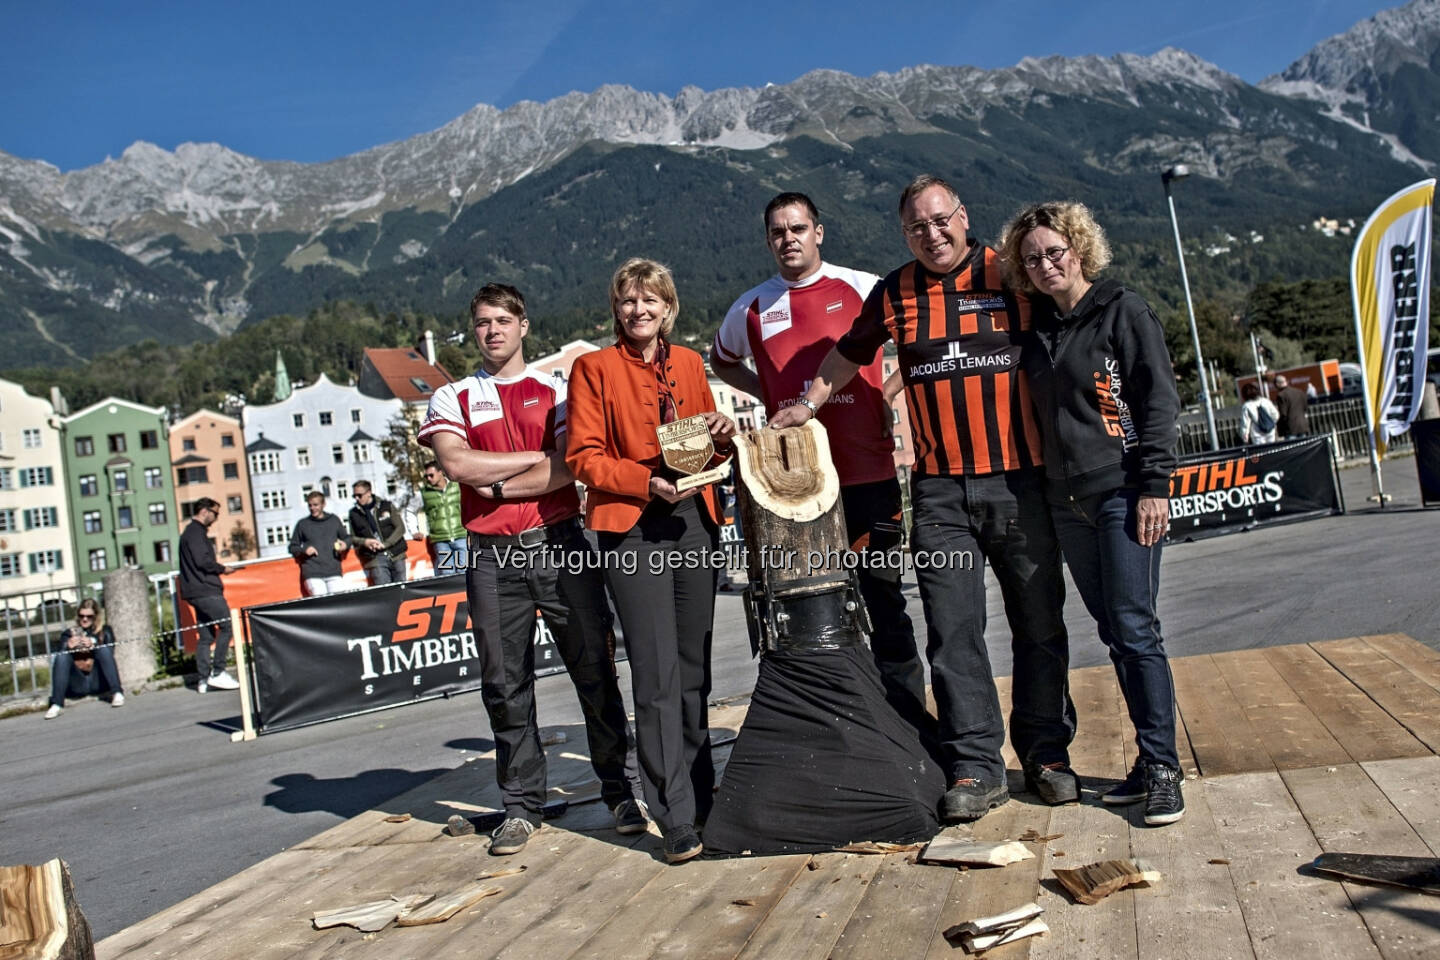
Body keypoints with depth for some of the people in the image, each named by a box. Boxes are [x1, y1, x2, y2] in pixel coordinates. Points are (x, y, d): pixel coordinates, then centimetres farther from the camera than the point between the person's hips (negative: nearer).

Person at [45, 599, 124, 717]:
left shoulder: (104, 630, 18)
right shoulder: (69, 633, 20)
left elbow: (109, 653, 2)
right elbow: (61, 658, 7)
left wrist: (93, 645, -17)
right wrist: (68, 647, -15)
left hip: (98, 682, -1)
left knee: (103, 649, -23)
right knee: (61, 656, -22)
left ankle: (117, 693, -35)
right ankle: (56, 705, -34)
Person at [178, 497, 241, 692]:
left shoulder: (192, 532, 23)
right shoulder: (196, 532, -9)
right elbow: (202, 561, -19)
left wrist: (218, 568, 13)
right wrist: (222, 569, -5)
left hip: (198, 591, 11)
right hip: (205, 590, -11)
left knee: (206, 635, 9)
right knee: (227, 625, -11)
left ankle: (204, 680, 9)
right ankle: (218, 672, -12)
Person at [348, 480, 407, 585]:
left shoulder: (387, 506, 6)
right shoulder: (354, 514, 8)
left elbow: (400, 528, 1)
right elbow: (352, 538, 11)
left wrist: (385, 544, -11)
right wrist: (364, 542, -10)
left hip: (396, 556, 1)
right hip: (375, 559, -1)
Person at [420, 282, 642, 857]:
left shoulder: (557, 390, 10)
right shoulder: (452, 398, 12)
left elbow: (573, 467, -5)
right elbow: (457, 464, -7)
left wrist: (498, 487, -8)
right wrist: (538, 456, -4)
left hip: (560, 544, -1)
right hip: (492, 556, 1)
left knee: (594, 670, 0)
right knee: (505, 684, 5)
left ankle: (618, 789, 13)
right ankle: (521, 805, 17)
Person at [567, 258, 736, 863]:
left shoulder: (688, 362, 14)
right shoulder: (594, 367, 1)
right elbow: (584, 457, -4)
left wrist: (721, 434, -1)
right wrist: (646, 481, -17)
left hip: (694, 520, 5)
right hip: (632, 525, -4)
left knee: (694, 666, 11)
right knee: (655, 675, -7)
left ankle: (700, 793, 26)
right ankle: (677, 819, -1)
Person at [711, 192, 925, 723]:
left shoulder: (863, 289, 2)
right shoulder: (751, 308, 9)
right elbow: (722, 360, 28)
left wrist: (887, 393, 2)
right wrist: (771, 396, 12)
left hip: (868, 474, -2)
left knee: (884, 602, 4)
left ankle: (908, 723, 17)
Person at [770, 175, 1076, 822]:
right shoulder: (895, 293, 9)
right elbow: (848, 354, 23)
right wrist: (806, 406, 16)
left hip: (1019, 478, -1)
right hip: (939, 489, 1)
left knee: (1039, 623, 6)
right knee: (952, 630, -1)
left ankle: (1046, 751, 21)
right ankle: (976, 767, 7)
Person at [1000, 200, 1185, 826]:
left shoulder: (1122, 310, -2)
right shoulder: (1034, 325, 13)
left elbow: (1159, 398, -7)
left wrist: (1154, 484, -14)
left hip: (1123, 491, -6)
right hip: (1067, 502, 6)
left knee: (1135, 626, -9)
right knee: (1114, 631, 10)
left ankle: (1163, 768, 1)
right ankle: (1149, 762, 19)